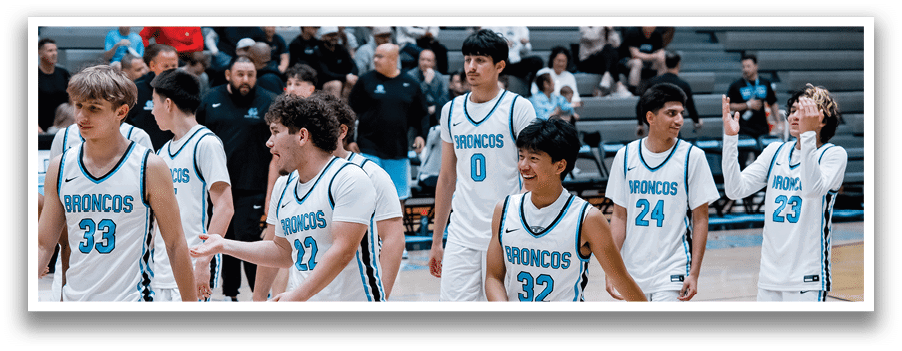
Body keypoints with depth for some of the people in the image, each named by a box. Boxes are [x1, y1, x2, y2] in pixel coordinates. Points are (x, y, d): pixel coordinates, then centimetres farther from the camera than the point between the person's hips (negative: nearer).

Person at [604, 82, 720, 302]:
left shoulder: (692, 156, -5)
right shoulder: (626, 156, 2)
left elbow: (700, 220, -3)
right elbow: (619, 217, 6)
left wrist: (694, 273, -10)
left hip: (673, 275, -3)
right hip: (633, 273, 4)